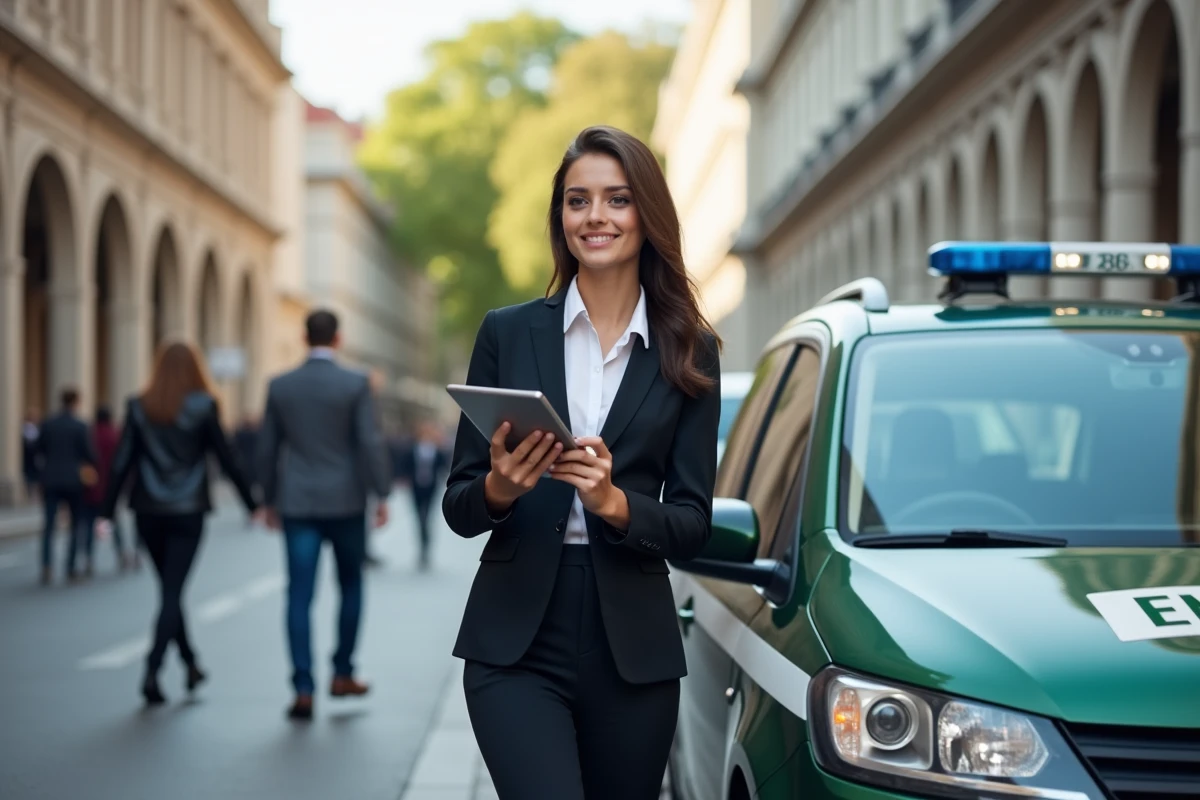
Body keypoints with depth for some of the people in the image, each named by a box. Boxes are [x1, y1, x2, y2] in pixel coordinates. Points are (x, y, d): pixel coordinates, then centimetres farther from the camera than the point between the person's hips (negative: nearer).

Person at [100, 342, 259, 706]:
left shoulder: (139, 407, 1)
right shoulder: (202, 407, -6)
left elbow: (122, 462, -2)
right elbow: (226, 460, -5)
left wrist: (107, 512, 0)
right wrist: (253, 504, 3)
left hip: (148, 511, 3)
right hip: (188, 511, -3)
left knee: (168, 589, 17)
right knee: (172, 593, -2)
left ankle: (191, 666, 25)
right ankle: (152, 672, -15)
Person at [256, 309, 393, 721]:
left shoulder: (280, 386, 2)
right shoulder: (356, 383, -6)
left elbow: (267, 448, 6)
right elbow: (371, 442, -11)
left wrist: (269, 500, 16)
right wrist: (382, 494, -5)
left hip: (297, 504, 2)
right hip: (345, 501, -1)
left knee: (300, 595, -1)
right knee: (351, 586, 17)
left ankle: (304, 690, -7)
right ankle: (342, 673, 21)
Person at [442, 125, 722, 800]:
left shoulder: (688, 352, 5)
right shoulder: (508, 333, 4)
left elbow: (693, 527, 2)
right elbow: (459, 510, 5)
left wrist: (613, 502, -16)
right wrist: (498, 487, -16)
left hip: (632, 647, 1)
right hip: (517, 642, -1)